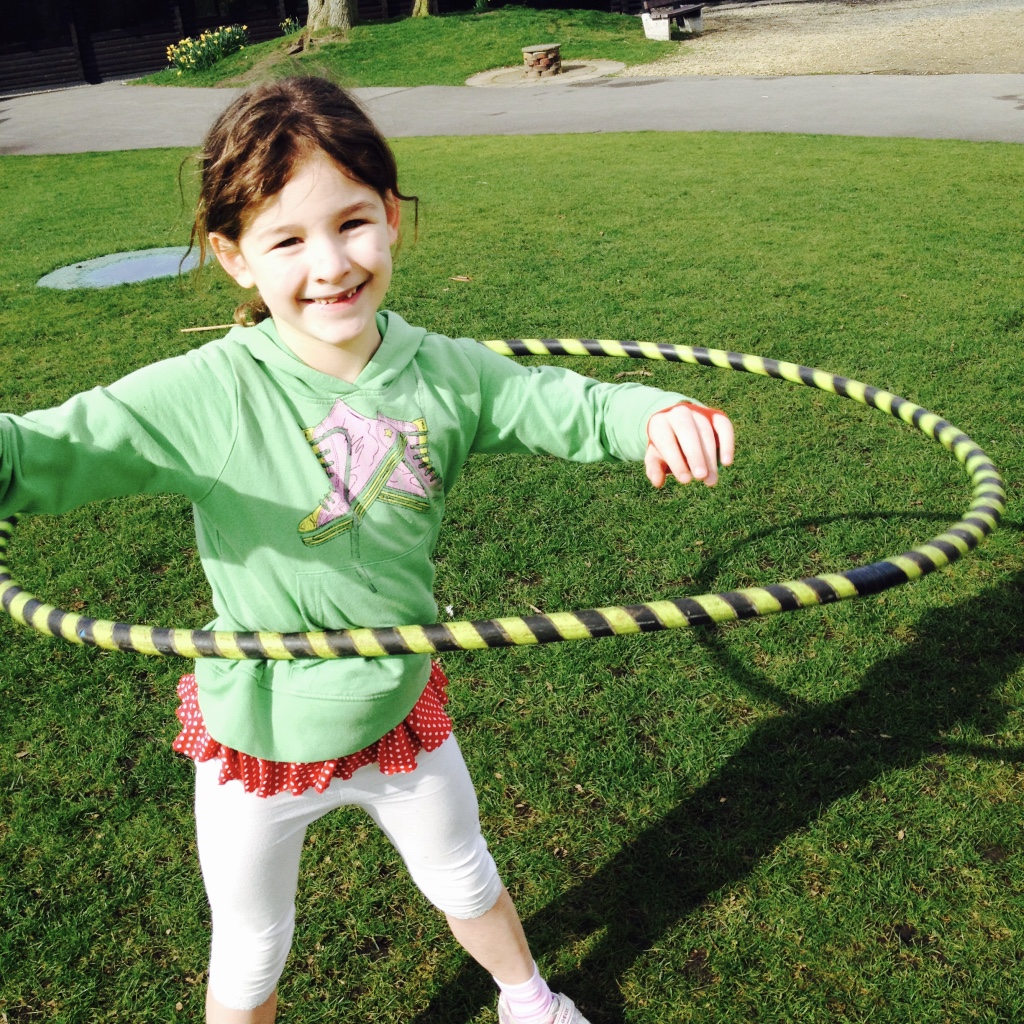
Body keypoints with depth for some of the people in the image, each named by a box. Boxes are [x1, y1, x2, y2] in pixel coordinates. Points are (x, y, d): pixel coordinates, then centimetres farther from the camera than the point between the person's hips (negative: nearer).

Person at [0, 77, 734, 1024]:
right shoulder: (204, 398, -26)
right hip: (259, 741, -3)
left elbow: (566, 406, -7)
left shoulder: (446, 372, -15)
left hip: (402, 717, 3)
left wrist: (657, 414, -28)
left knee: (467, 884, 31)